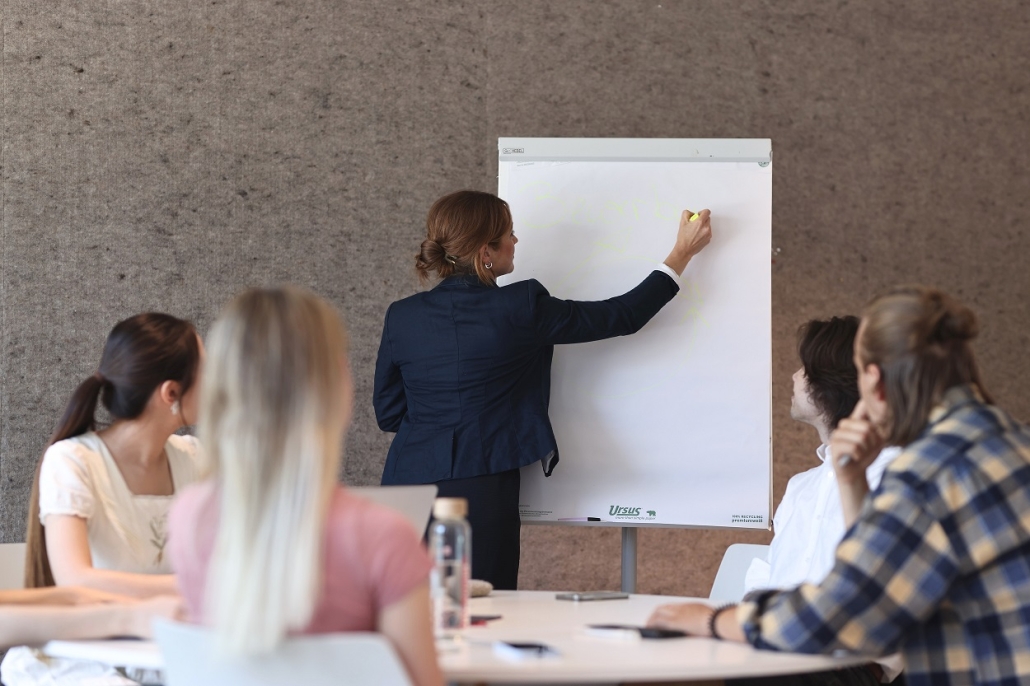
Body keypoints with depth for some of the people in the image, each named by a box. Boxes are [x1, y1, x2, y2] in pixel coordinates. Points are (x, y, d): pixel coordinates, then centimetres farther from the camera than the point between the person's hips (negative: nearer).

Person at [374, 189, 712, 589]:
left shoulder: (402, 317, 2)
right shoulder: (521, 308, -8)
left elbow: (388, 413, 11)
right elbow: (623, 316, 2)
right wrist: (683, 253, 13)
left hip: (407, 485, 4)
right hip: (481, 495, -4)